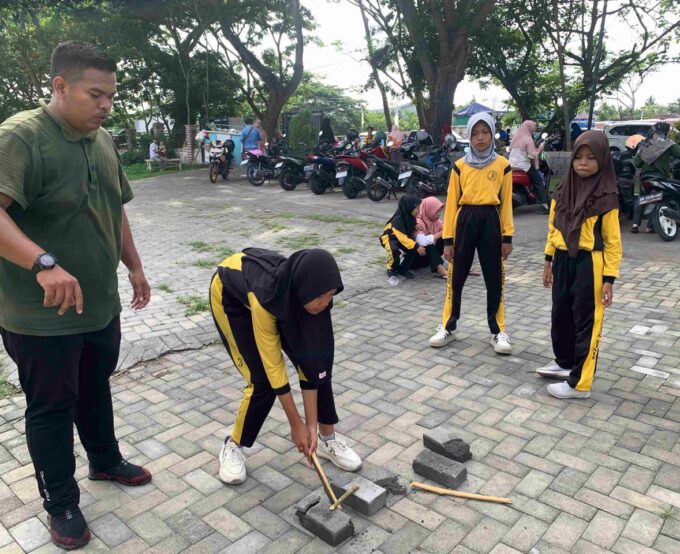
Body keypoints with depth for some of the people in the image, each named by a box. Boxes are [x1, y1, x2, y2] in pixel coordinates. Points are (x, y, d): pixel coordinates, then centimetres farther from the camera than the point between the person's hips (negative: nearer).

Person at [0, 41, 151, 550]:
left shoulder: (104, 141, 7)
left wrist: (134, 267, 18)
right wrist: (44, 263, -44)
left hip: (101, 306, 7)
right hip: (42, 317, -7)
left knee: (96, 391, 24)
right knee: (52, 409, 10)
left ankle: (106, 461, 45)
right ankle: (61, 503, 29)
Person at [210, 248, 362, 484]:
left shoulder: (302, 292, -30)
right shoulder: (265, 296, -44)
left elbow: (310, 357, -24)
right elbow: (273, 365, -33)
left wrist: (312, 423, -22)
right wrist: (296, 424, -24)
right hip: (230, 297, -4)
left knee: (317, 363, -6)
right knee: (263, 381, -13)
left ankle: (328, 438, 14)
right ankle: (233, 445, 12)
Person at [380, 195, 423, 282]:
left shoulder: (411, 217, -10)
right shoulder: (398, 220, -32)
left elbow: (412, 231, 6)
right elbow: (402, 238, -33)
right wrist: (416, 246, -38)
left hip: (405, 237, 7)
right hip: (389, 238, -7)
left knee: (413, 249, -20)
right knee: (394, 250, -39)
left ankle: (403, 269, 1)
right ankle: (391, 270, -12)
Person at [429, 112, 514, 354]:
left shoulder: (502, 165, 3)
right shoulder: (460, 166, 2)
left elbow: (506, 202, 4)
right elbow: (452, 202, 2)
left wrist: (507, 236, 0)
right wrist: (448, 238, -2)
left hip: (491, 222, 0)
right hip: (465, 221, 0)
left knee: (494, 279, 6)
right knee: (456, 277, 7)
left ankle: (498, 332, 17)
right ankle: (448, 327, 20)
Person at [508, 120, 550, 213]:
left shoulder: (515, 137, 7)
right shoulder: (528, 139, -14)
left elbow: (511, 149, 17)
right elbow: (533, 155, -18)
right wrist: (540, 148, -5)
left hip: (512, 165, 7)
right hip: (523, 166, -7)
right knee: (539, 181, 5)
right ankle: (544, 203, -2)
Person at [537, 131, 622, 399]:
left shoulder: (606, 197, -11)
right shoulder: (564, 190, 4)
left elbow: (612, 242, -10)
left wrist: (609, 279, -13)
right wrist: (549, 260, 12)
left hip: (588, 265, -6)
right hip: (563, 261, 6)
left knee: (586, 322, 2)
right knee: (560, 315, 18)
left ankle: (579, 383, 12)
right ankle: (564, 362, 40)